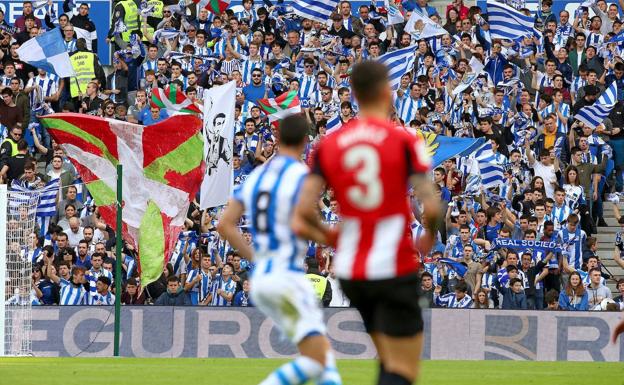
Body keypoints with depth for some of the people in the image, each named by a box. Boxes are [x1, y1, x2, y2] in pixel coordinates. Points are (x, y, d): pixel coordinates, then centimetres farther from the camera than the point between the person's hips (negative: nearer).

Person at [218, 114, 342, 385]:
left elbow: (225, 225, 7)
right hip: (287, 274, -8)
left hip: (260, 280, 8)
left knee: (322, 350, 16)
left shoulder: (256, 176, 12)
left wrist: (256, 258, 15)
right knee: (315, 361, -8)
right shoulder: (301, 175, -9)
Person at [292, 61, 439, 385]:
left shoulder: (328, 145, 4)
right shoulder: (404, 141, -8)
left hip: (350, 272, 5)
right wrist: (431, 236, 6)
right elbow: (430, 205, -15)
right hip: (394, 269, -5)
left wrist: (325, 236, 17)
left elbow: (304, 210, -2)